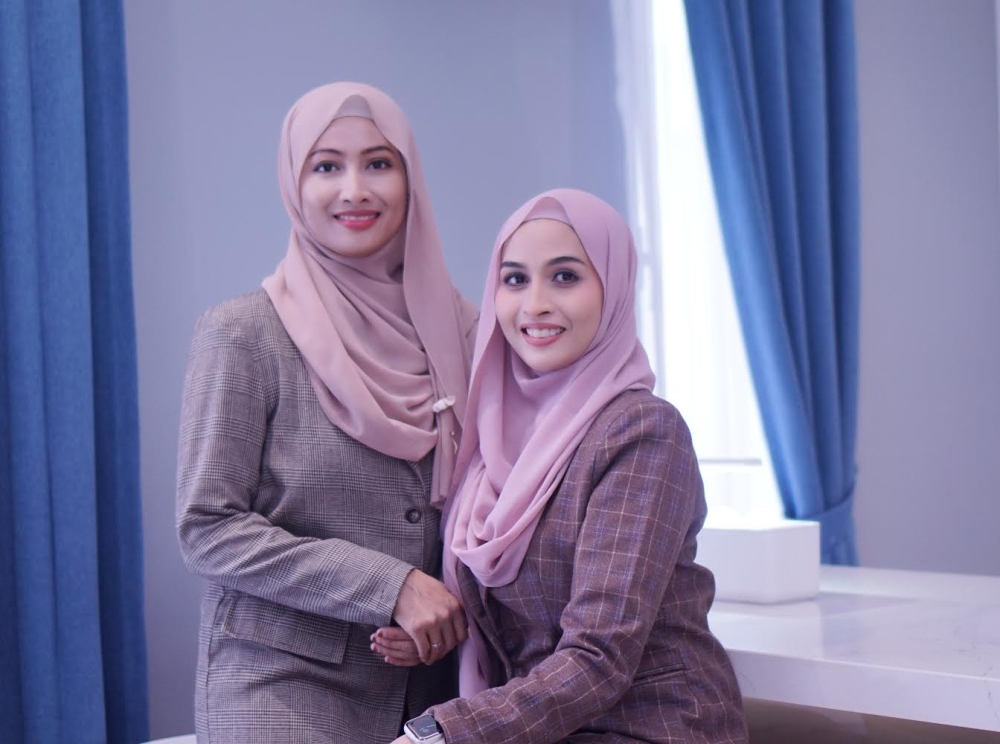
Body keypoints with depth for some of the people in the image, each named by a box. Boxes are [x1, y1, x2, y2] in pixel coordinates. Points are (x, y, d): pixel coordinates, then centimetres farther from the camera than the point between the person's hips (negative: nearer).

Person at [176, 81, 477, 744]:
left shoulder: (460, 328, 4)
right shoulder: (244, 334, -8)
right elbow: (207, 529, -11)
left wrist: (454, 613, -7)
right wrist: (390, 587, -16)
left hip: (432, 683, 4)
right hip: (284, 684, -4)